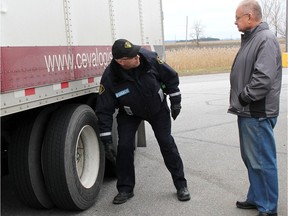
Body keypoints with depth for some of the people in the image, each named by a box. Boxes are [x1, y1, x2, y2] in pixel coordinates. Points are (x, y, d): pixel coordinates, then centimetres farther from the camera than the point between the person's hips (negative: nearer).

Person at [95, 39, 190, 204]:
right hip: (129, 114, 0)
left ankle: (181, 184, 14)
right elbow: (104, 111, -22)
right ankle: (125, 189, 9)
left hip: (158, 108, 1)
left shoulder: (149, 58, -28)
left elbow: (170, 77, -10)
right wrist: (107, 141, -23)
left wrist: (175, 101, -6)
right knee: (124, 146, -10)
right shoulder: (110, 78, -30)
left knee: (167, 143, 0)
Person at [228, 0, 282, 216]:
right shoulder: (251, 39, 14)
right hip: (248, 112, 10)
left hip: (258, 114, -10)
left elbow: (263, 79, -25)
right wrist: (240, 101, 11)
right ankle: (256, 198, 32)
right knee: (251, 159, 18)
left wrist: (243, 98, -15)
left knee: (263, 161, 0)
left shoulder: (266, 39, -16)